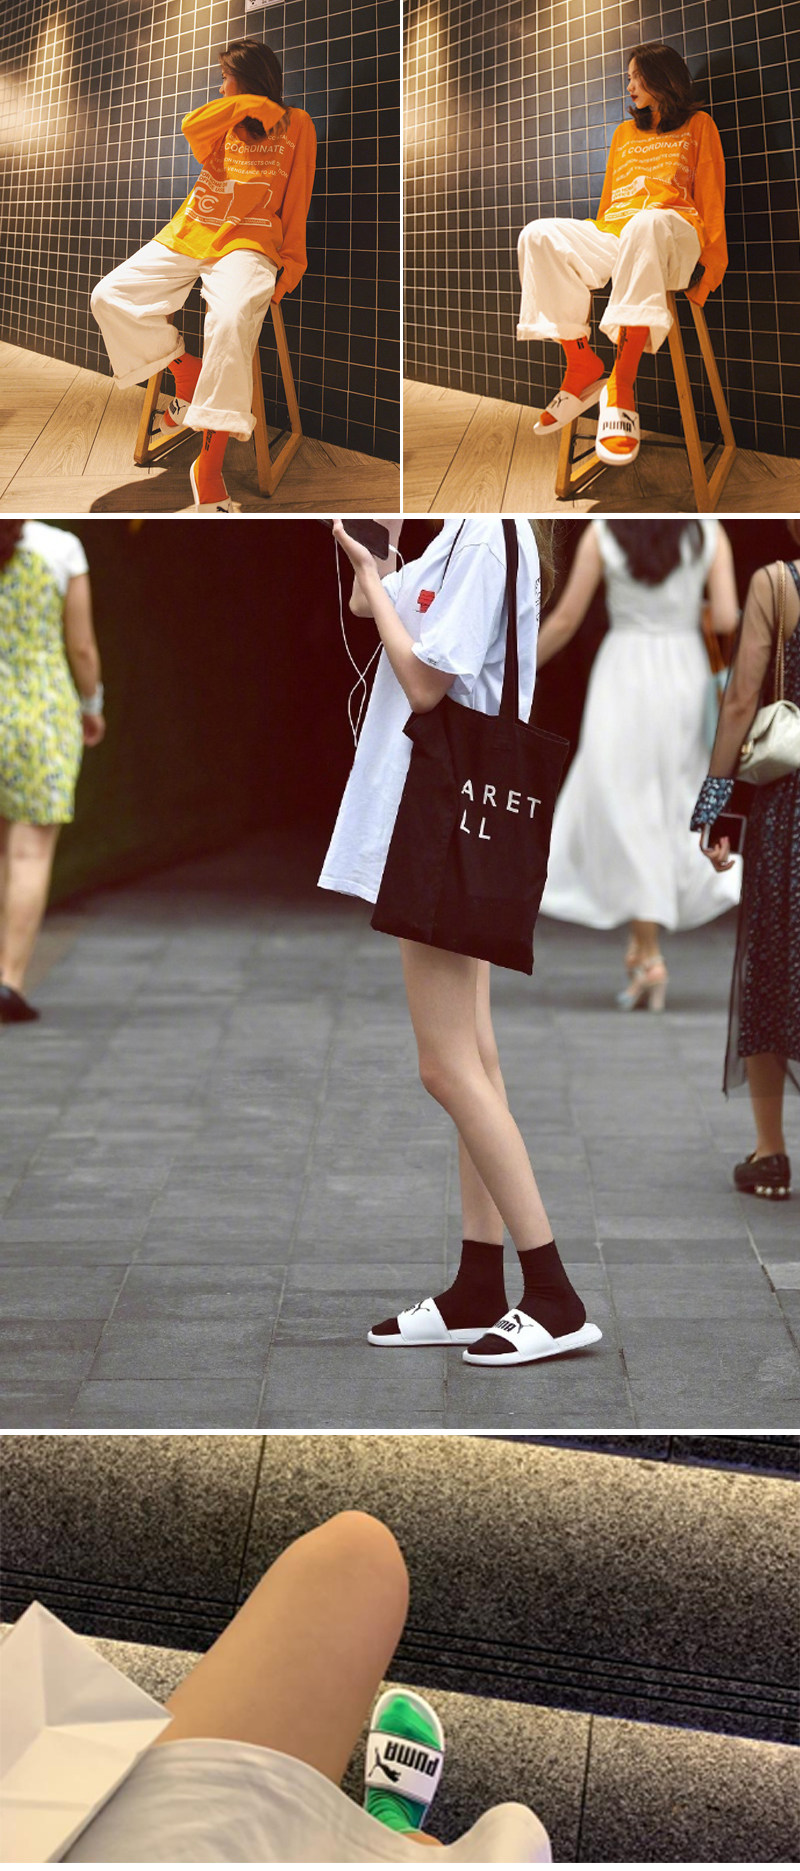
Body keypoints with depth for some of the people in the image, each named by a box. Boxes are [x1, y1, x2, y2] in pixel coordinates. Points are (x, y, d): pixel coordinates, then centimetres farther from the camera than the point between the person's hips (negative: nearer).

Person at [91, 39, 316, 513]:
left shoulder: (295, 124, 7)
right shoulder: (224, 124, 19)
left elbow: (297, 203, 4)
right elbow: (193, 128, -5)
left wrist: (292, 263, -3)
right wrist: (251, 105, -6)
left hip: (246, 243, -6)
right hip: (188, 237, 6)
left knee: (232, 319, -37)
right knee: (109, 297, -13)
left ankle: (210, 465, -35)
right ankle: (186, 372, 2)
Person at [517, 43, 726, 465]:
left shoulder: (698, 125, 18)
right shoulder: (624, 134, 33)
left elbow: (711, 202, 9)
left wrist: (707, 273, -4)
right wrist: (591, 251, 17)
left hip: (671, 233, -5)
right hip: (613, 236, 6)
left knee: (646, 224, -44)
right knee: (538, 236, -23)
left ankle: (621, 386, -50)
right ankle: (582, 365, -26)